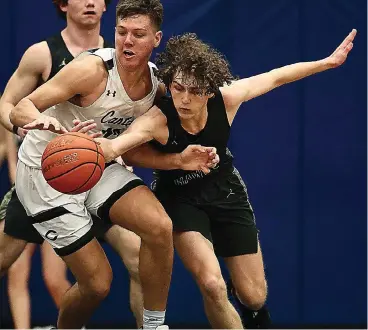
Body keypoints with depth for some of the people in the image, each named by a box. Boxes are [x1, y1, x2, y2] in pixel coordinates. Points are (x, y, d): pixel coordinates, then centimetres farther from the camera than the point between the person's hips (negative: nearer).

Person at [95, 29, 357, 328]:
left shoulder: (225, 99, -25)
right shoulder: (158, 119, -35)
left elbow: (277, 77, -9)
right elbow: (115, 147, -52)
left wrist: (329, 62, -1)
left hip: (225, 192, 3)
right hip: (180, 199, -3)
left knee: (254, 297, 8)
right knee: (212, 286, -25)